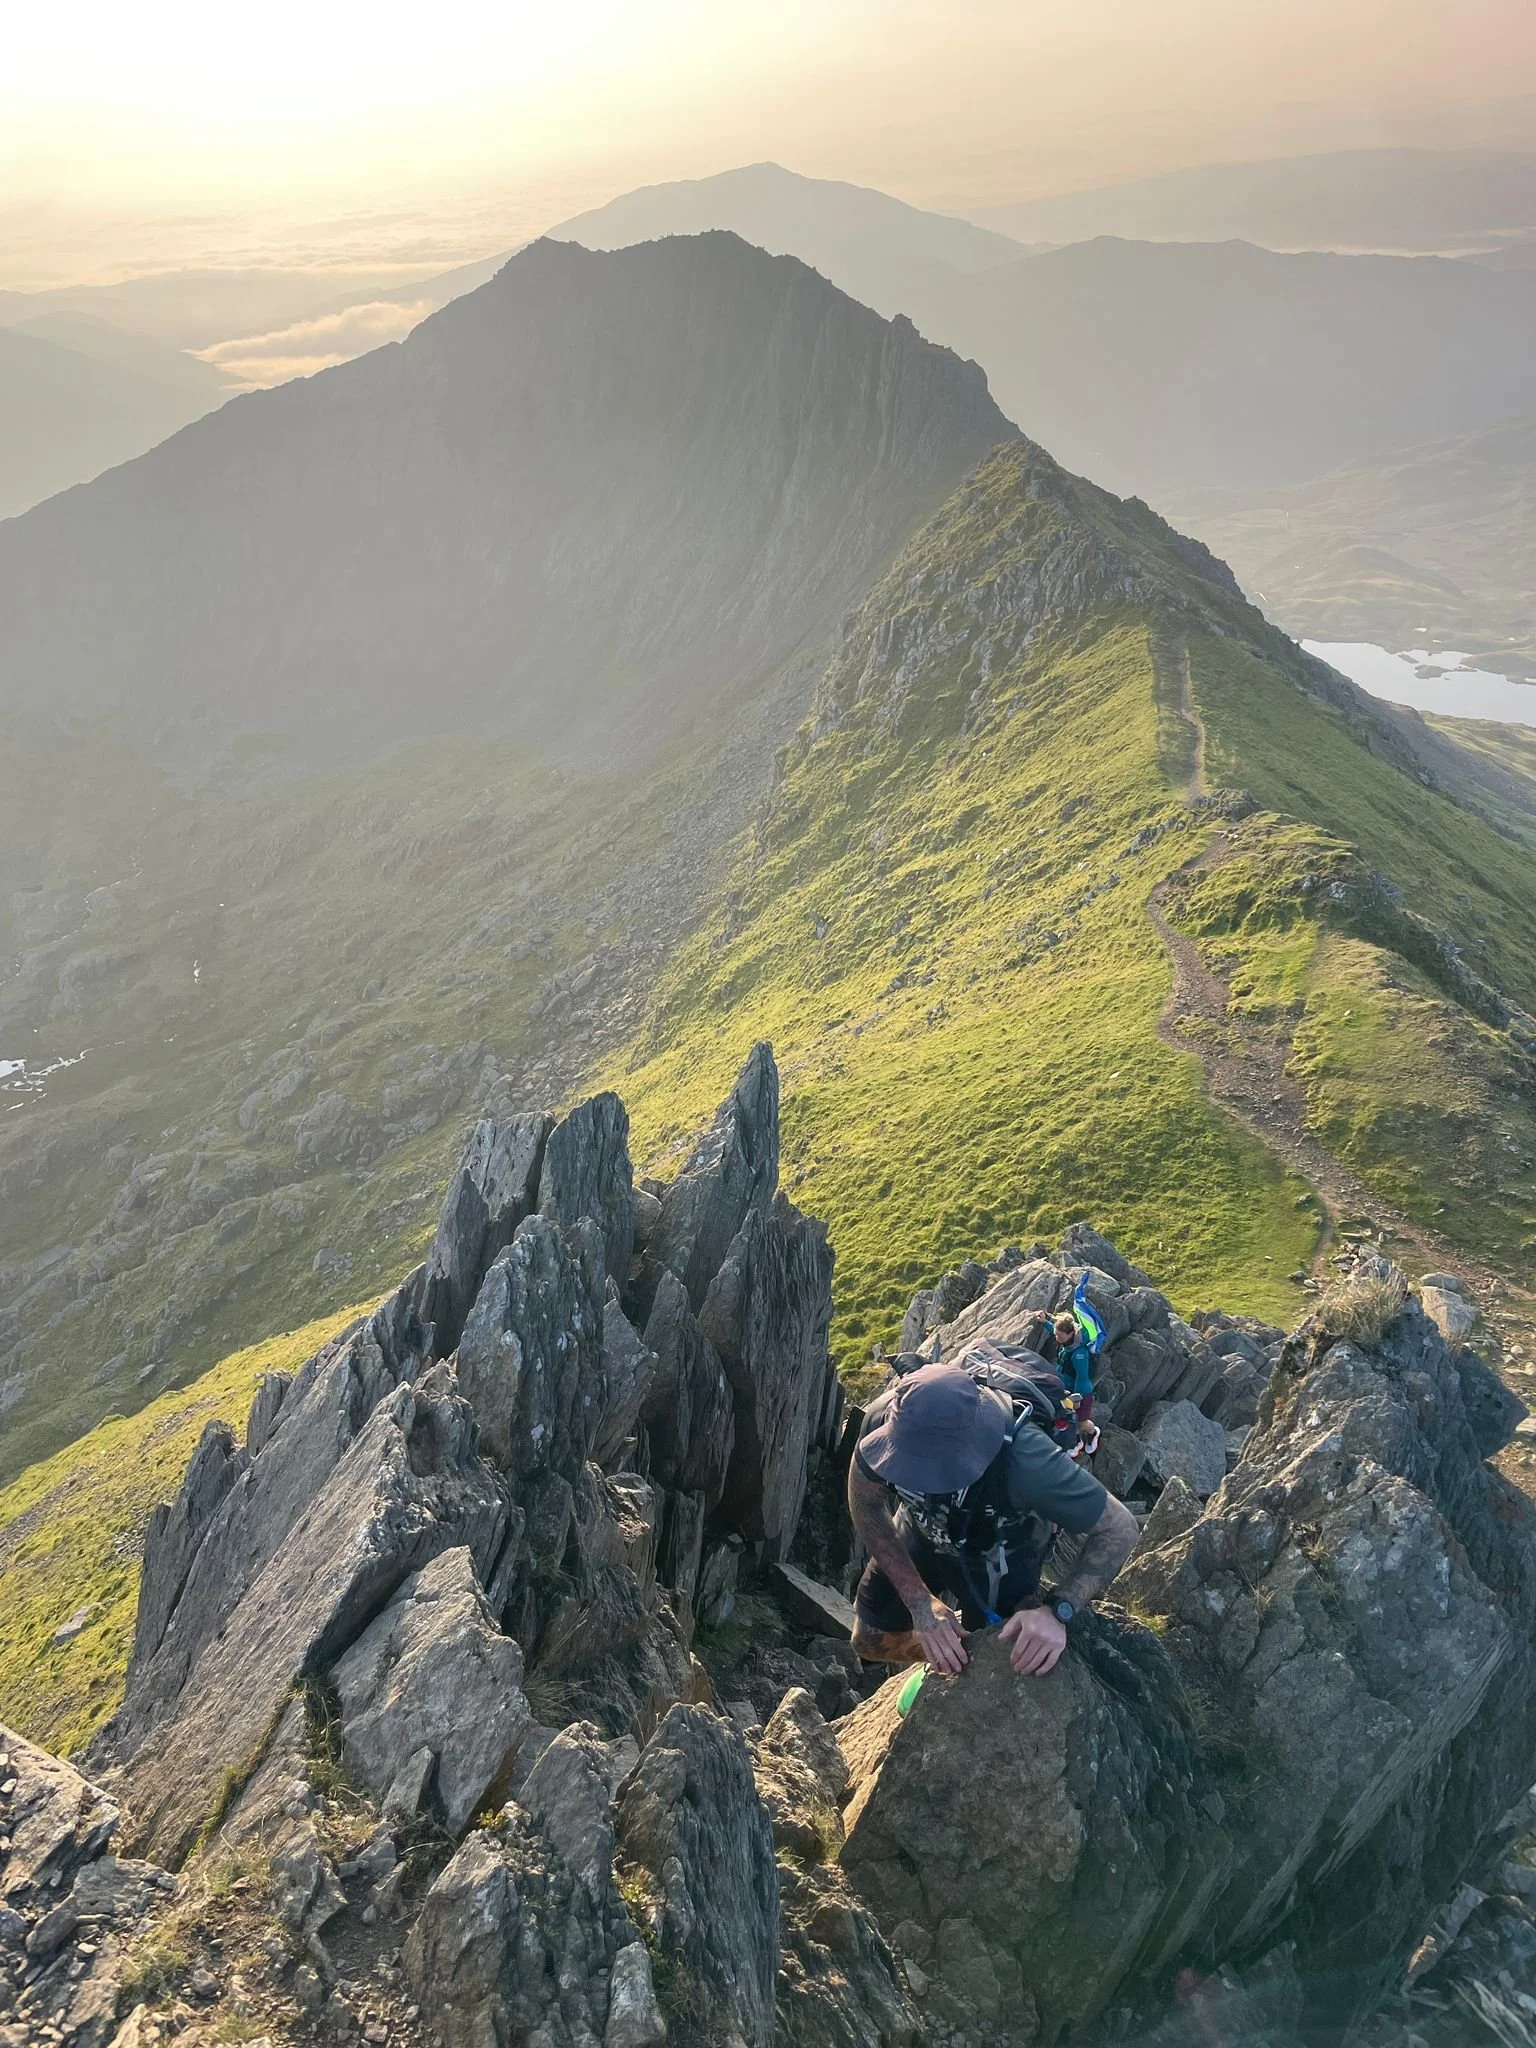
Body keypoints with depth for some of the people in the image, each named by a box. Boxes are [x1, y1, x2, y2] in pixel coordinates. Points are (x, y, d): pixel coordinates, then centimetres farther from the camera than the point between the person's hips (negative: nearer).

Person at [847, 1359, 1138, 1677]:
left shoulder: (1023, 1461, -45)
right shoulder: (887, 1417, -37)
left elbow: (1119, 1526, -30)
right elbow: (866, 1506, -18)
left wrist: (1057, 1611, -41)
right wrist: (919, 1601, -24)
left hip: (999, 1557, -3)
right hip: (922, 1532, 3)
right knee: (871, 1643, 14)